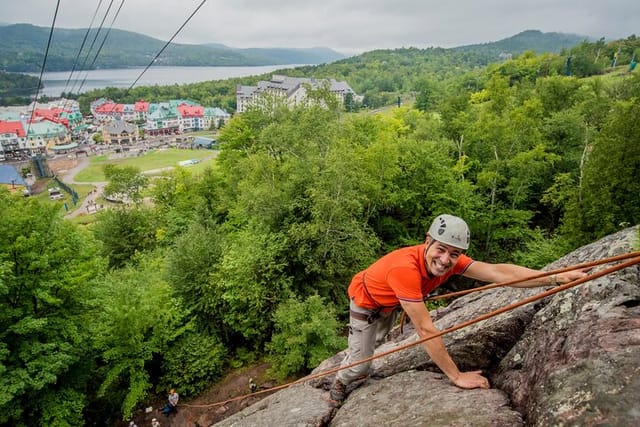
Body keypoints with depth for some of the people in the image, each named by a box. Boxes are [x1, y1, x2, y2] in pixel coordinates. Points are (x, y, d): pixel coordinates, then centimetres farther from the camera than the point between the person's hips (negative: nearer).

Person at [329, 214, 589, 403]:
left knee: (373, 345, 28)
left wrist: (557, 277, -44)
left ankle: (357, 367, 58)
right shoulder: (405, 268, -47)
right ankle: (340, 380, 36)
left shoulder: (451, 259, -26)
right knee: (360, 365, 3)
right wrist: (457, 377, -37)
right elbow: (426, 330, -44)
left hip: (390, 304, 6)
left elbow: (498, 272, -35)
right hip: (366, 301, -6)